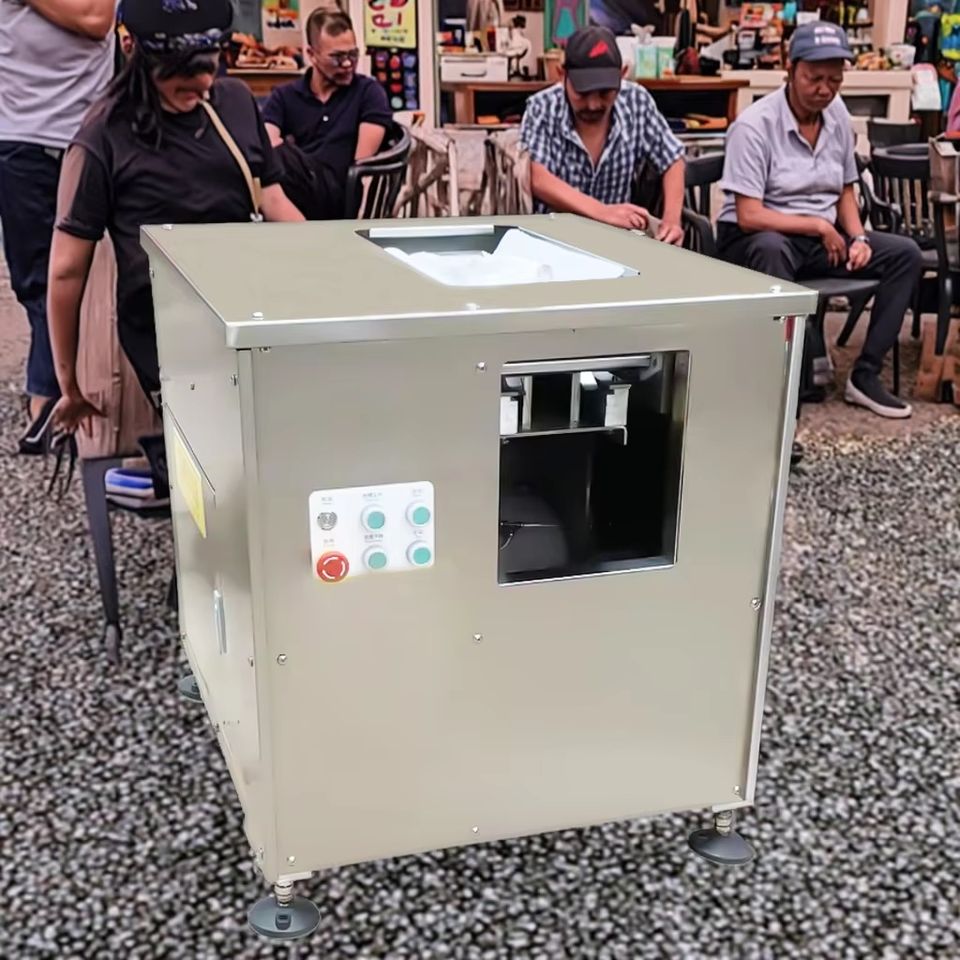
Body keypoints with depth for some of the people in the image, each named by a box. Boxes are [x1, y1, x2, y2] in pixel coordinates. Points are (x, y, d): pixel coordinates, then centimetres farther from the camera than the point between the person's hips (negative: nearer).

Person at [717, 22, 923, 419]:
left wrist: (858, 238, -6)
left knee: (905, 253, -6)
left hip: (823, 237, 7)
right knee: (772, 250, -41)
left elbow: (845, 192, 13)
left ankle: (865, 373, -7)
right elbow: (749, 216, -21)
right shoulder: (755, 125, -16)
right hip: (755, 239, -7)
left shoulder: (838, 116, 4)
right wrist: (819, 226, -15)